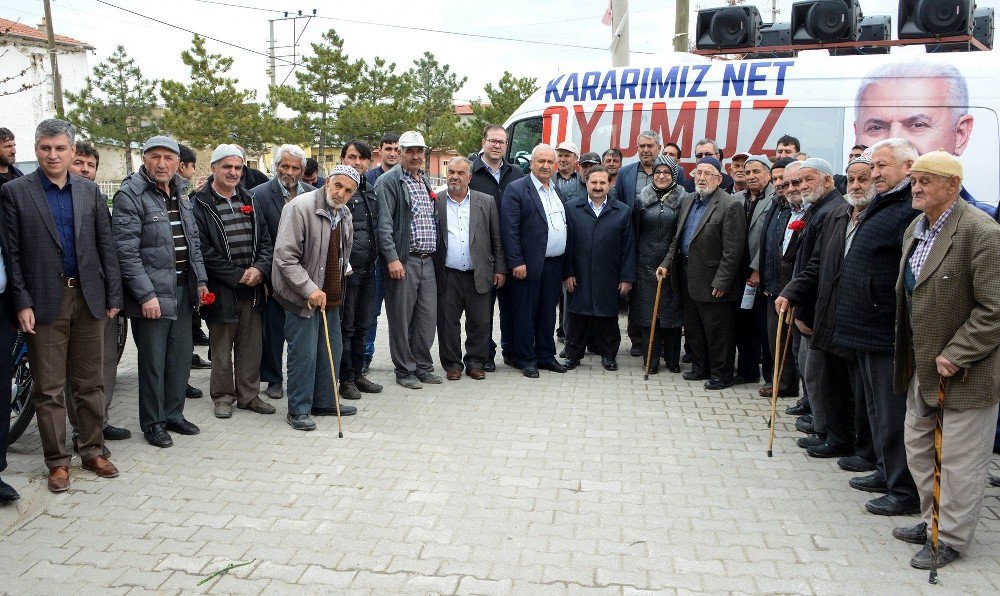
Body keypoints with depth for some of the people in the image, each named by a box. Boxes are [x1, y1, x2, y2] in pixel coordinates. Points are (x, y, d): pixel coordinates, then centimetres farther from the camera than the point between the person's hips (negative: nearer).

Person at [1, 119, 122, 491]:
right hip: (44, 302, -3)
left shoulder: (89, 191, 8)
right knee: (48, 389, 4)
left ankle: (93, 451, 23)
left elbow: (106, 247, 8)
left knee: (90, 383, 10)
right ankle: (57, 461, 15)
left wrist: (113, 296, 5)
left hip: (88, 298, 3)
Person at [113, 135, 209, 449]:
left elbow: (194, 242, 19)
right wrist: (146, 294, -19)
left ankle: (173, 413, 28)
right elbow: (126, 251, -16)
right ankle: (152, 423, 17)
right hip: (152, 294, -7)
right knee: (153, 362, 3)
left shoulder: (181, 195, 13)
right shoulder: (130, 196, -10)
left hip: (183, 290, 7)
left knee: (181, 358, 13)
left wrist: (200, 280, 12)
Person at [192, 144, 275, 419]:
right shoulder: (200, 204, -6)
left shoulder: (250, 201, 12)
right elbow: (203, 250, -12)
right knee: (222, 346, 6)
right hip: (221, 289, -5)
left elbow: (265, 240, 11)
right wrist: (237, 275, -13)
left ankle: (248, 395, 21)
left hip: (252, 287, 5)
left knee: (251, 345, 10)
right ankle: (222, 396, 19)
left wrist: (260, 268, -7)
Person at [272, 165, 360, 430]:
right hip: (302, 295, -8)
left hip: (330, 296, 8)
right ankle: (298, 410, 11)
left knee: (332, 349, 13)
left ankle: (324, 402, 28)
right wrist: (309, 289, -24)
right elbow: (285, 256, -20)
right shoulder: (300, 207, -17)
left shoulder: (345, 214, 8)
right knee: (304, 353, -3)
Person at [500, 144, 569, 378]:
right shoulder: (516, 189, -6)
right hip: (529, 266, -6)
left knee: (548, 313, 14)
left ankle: (546, 355, 25)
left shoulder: (558, 191, 16)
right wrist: (517, 262, -17)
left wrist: (567, 267, 11)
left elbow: (564, 225, 17)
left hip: (554, 264, 7)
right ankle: (525, 359, 12)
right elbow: (509, 229, -12)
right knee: (526, 314, 2)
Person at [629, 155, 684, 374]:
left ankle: (672, 359, 17)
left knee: (671, 310, 4)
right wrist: (632, 264, 4)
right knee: (648, 310, 2)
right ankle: (652, 360, 10)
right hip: (646, 263, 1)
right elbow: (634, 233, 8)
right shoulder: (642, 200, 6)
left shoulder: (682, 200, 1)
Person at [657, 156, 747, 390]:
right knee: (693, 329, 17)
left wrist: (721, 283, -19)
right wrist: (667, 263, 7)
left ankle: (722, 375, 16)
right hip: (687, 279, 8)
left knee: (717, 331, 3)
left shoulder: (730, 206, -14)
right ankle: (701, 368, 32)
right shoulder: (688, 202, 12)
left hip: (712, 283, -8)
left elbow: (733, 251, -17)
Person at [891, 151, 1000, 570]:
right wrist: (911, 356, 15)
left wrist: (953, 356, -20)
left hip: (965, 373, -9)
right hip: (923, 370, 9)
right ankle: (932, 521, 38)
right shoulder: (915, 229, 8)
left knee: (959, 462, 6)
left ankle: (951, 539, 22)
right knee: (919, 450, 20)